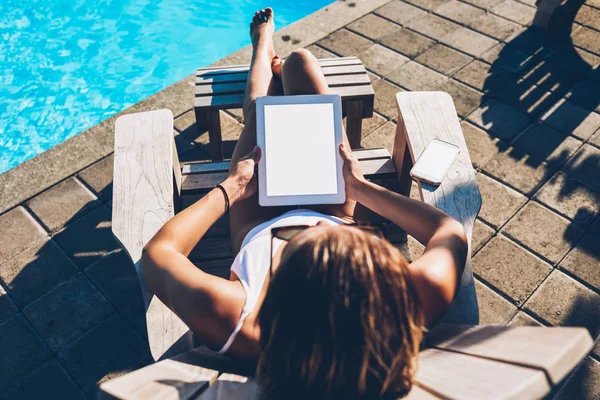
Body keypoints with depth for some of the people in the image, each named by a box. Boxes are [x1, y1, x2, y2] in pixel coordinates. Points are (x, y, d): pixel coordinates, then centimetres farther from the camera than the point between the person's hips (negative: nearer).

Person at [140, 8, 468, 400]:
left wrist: (229, 190, -17)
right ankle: (275, 65, 53)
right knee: (299, 59, 10)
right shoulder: (419, 296, -44)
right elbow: (452, 231, -20)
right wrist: (362, 188, -14)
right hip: (335, 212, 1)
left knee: (259, 109, 21)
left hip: (259, 231, 0)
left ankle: (263, 48, 62)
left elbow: (157, 251, -27)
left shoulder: (234, 321, -49)